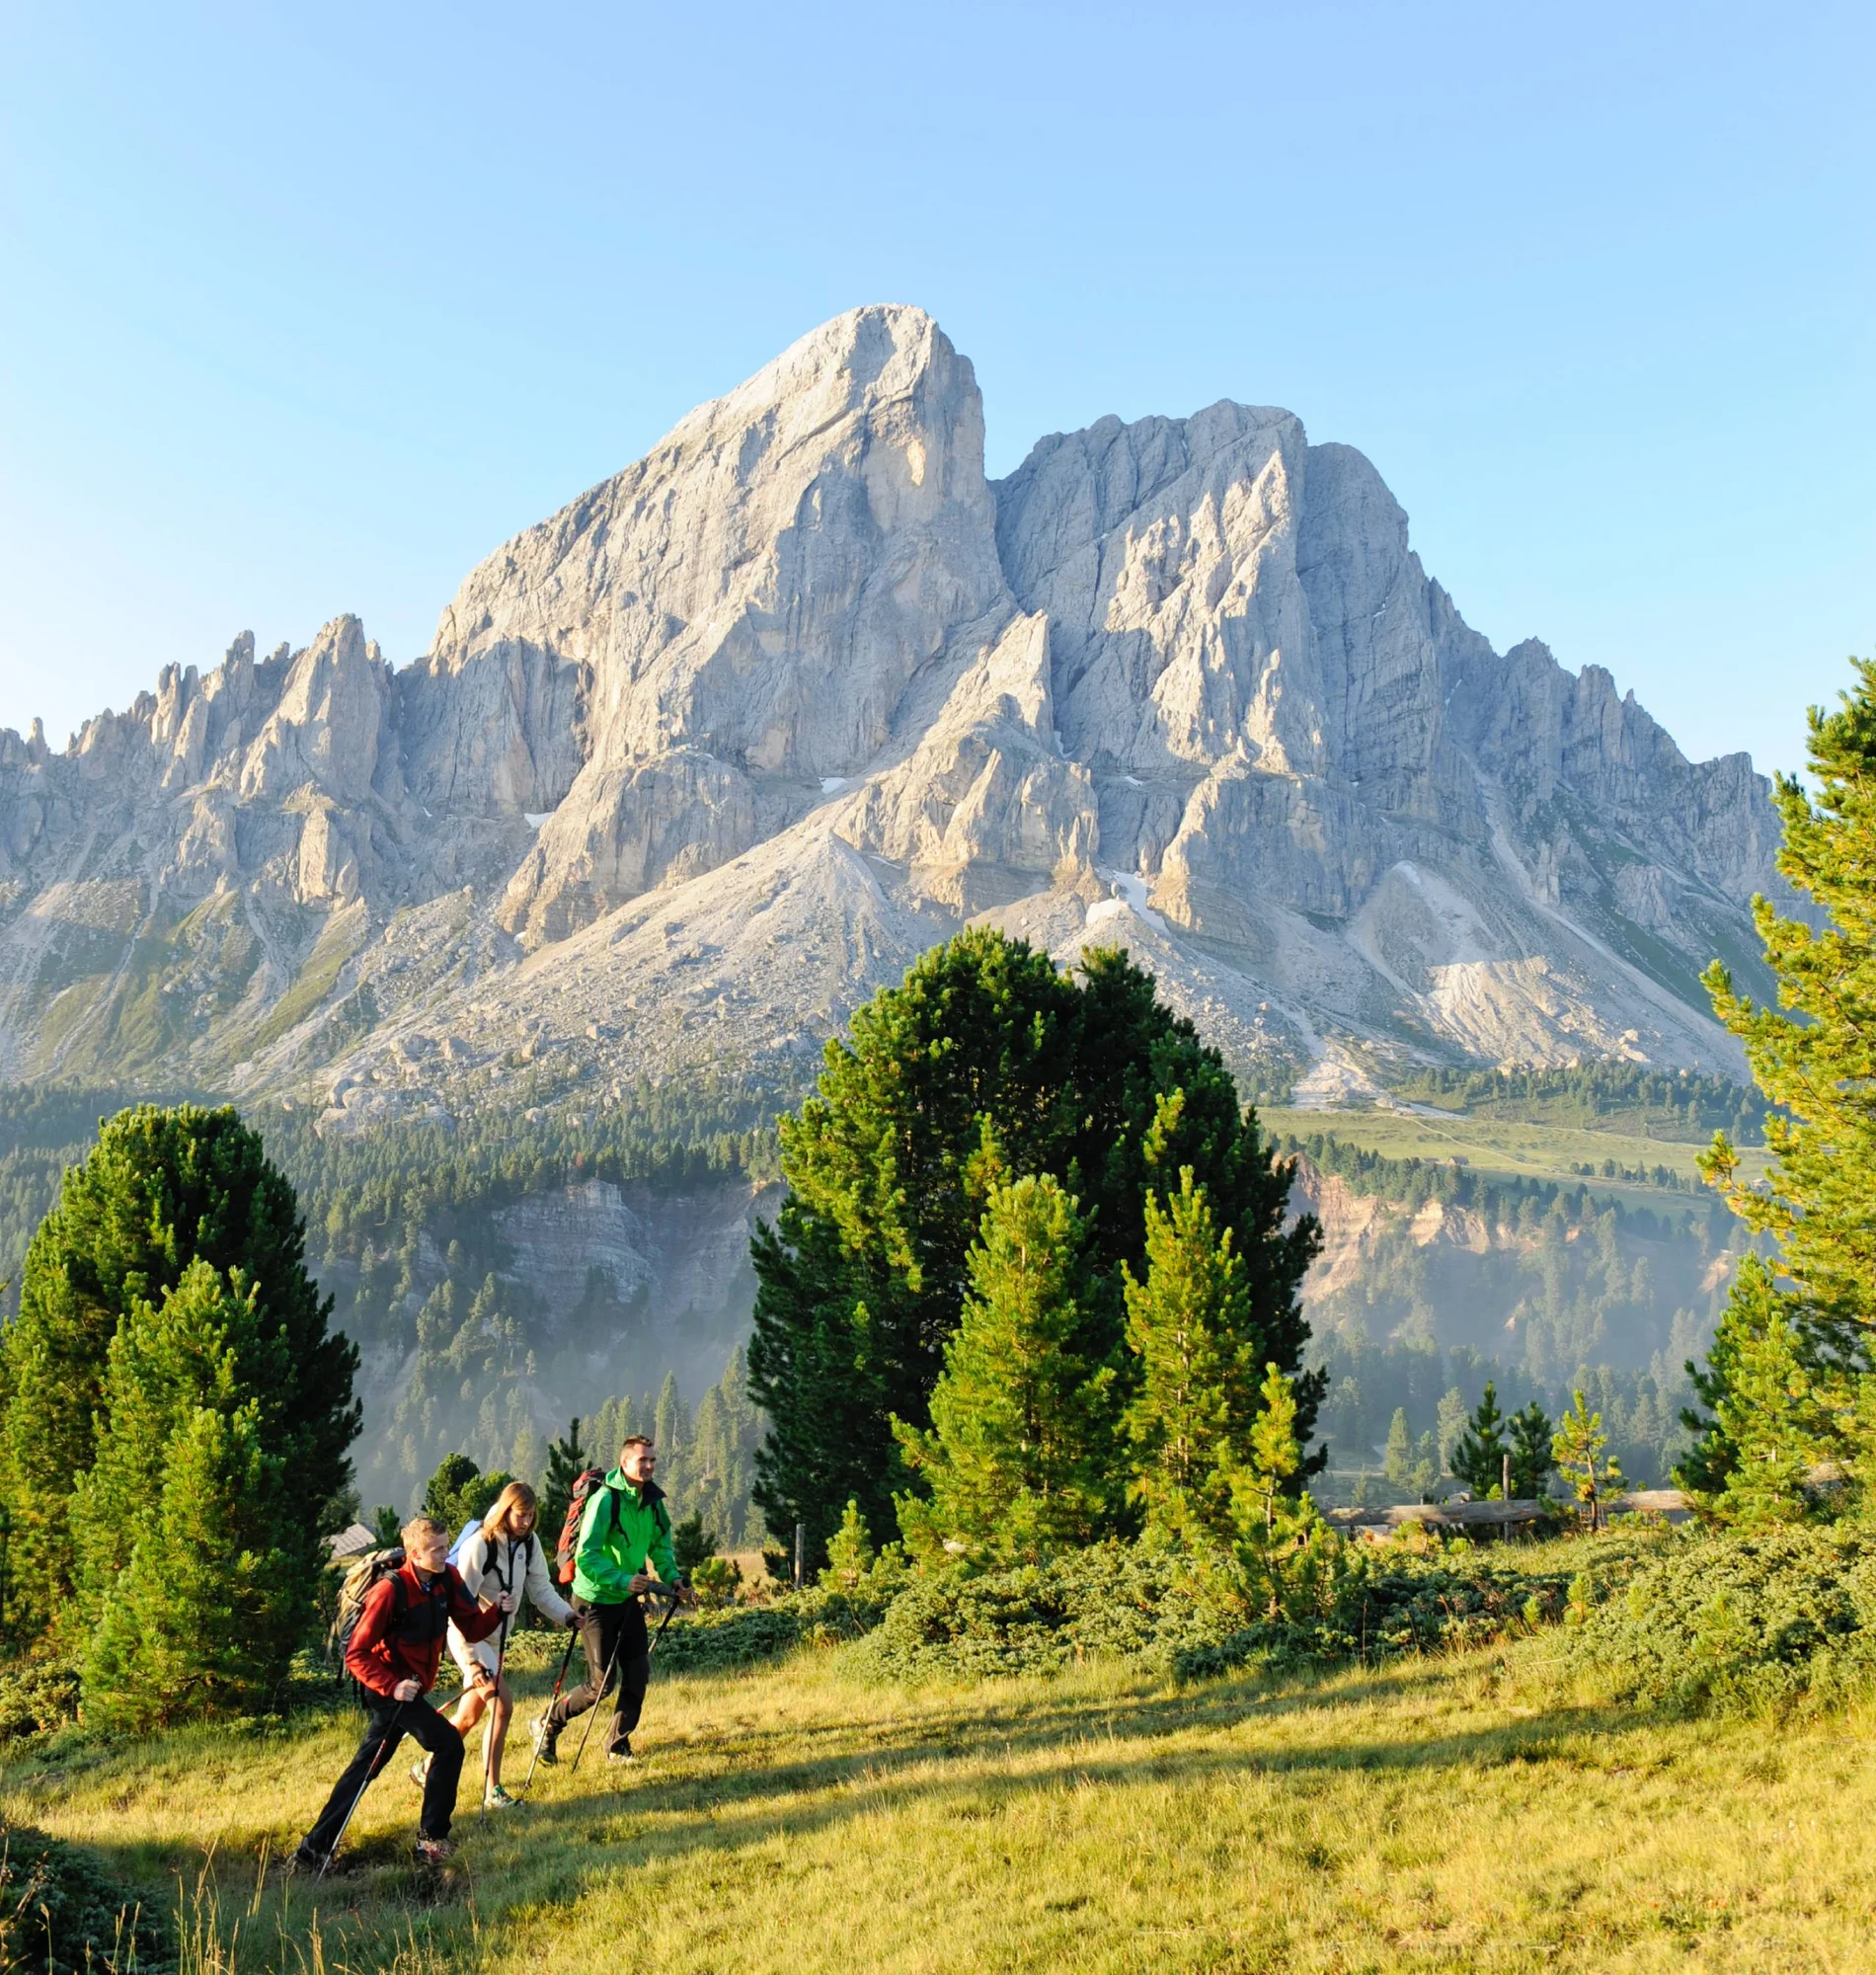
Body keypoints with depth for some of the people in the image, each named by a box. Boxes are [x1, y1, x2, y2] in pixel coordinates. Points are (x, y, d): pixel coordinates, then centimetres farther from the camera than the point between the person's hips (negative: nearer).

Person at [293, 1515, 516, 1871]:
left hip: (411, 1690, 8)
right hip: (391, 1689, -8)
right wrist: (391, 1685, -30)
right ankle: (432, 1838, -2)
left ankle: (314, 1850, 26)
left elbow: (472, 1628, -2)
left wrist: (498, 1611, -21)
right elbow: (356, 1655, -18)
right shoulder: (390, 1590, -21)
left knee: (365, 1768, 15)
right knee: (448, 1744, -15)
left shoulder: (447, 1579, -2)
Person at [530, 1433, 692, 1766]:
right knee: (600, 1684, -2)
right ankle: (547, 1724, 20)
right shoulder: (605, 1499, -22)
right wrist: (621, 1579, -36)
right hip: (596, 1601, -6)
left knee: (638, 1674, 2)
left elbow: (660, 1547, 13)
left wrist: (672, 1578, -3)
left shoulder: (653, 1500, 0)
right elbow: (586, 1556, -27)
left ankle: (617, 1745, 19)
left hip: (628, 1600, 6)